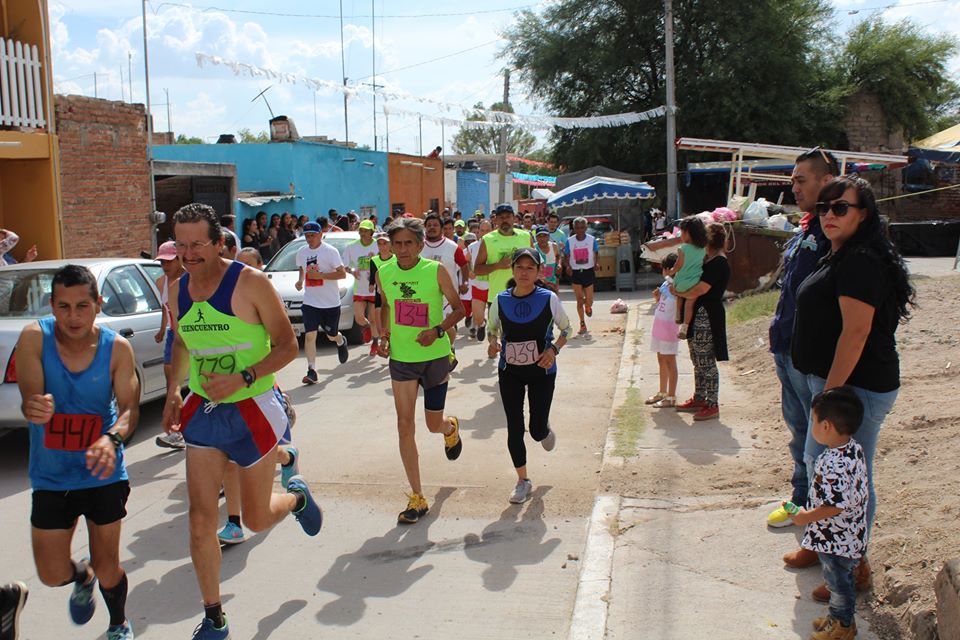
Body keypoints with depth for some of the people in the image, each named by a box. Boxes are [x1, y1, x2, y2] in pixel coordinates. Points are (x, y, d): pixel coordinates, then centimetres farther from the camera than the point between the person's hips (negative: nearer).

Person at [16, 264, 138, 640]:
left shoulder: (117, 348, -12)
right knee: (52, 575, 7)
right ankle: (82, 577, 45)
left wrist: (113, 438, -38)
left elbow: (129, 408, -15)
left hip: (103, 474, -1)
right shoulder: (34, 338, -14)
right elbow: (30, 400, -24)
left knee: (107, 568, 8)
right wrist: (34, 408, -49)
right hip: (50, 478, 1)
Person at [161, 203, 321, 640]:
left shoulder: (250, 283, -15)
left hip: (252, 410, -4)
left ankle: (297, 497, 44)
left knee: (257, 520, 8)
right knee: (201, 519, 0)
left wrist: (243, 377, -25)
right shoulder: (178, 290, 2)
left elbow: (288, 345, -12)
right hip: (203, 412, 5)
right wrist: (174, 391, 7)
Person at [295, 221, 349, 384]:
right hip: (310, 302, 3)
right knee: (309, 335, -10)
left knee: (332, 335, 12)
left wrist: (320, 275, -21)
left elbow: (342, 274, -14)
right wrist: (300, 281, 5)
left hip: (331, 302, -3)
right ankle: (311, 371, -8)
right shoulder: (301, 252, 6)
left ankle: (341, 342, 49)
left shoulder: (330, 251, -10)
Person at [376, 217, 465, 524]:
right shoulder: (384, 273, -2)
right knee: (405, 425, -5)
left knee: (433, 424, 10)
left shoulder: (436, 271, -12)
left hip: (435, 356, -2)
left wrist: (437, 330, -21)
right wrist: (385, 335, 1)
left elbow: (459, 308, -4)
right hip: (401, 359, 2)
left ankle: (451, 428, 51)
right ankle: (417, 498, 5)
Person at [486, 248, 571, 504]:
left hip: (542, 371, -2)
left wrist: (554, 349, -15)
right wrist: (493, 343, -13)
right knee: (514, 428, 3)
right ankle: (523, 481, 20)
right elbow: (492, 329, 9)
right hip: (510, 372, 2)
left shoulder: (548, 299, -11)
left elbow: (565, 328, 2)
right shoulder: (501, 300, -5)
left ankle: (545, 429, 41)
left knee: (537, 430, 1)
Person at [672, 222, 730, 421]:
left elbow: (700, 289, -21)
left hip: (707, 317, -10)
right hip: (699, 315, 10)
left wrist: (678, 293, -8)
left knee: (706, 362, -5)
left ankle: (712, 405, 2)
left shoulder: (718, 263, -16)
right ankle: (699, 399, 27)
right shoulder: (710, 261, 14)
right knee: (698, 360, 17)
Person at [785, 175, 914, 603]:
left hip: (855, 387, -11)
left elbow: (856, 332, -25)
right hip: (834, 382, 11)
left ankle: (855, 568, 16)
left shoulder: (861, 261, -19)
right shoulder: (842, 257, 15)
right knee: (818, 464, 22)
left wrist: (830, 393, -23)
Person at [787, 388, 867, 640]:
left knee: (838, 581, 13)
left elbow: (835, 506, -32)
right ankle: (838, 616, 42)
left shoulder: (833, 464, -34)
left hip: (835, 539, -9)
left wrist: (807, 516, -17)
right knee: (839, 578, 25)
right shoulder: (855, 449, -4)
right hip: (851, 533, 9)